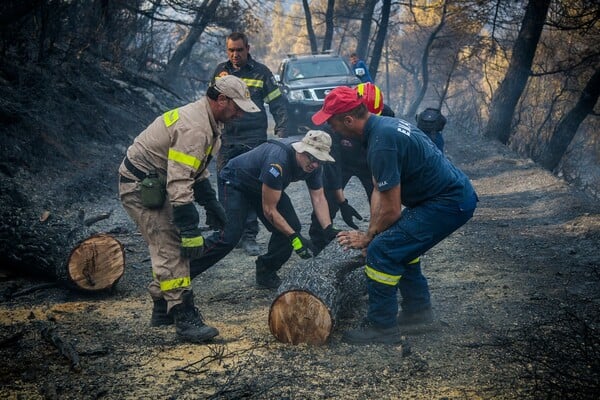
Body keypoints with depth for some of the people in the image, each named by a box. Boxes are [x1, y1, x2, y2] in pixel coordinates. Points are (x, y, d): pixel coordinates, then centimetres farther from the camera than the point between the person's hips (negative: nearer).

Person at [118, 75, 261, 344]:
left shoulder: (206, 122, 8)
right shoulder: (194, 128, -26)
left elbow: (198, 173, 19)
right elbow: (179, 184, -31)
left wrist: (214, 208, 18)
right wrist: (191, 231, -29)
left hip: (155, 186, 11)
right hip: (140, 188, -11)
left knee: (168, 247, 15)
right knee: (171, 251, -13)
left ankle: (162, 309, 26)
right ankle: (185, 319, -12)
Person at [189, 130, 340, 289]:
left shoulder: (313, 164, -16)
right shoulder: (278, 161, -39)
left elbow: (318, 198, -7)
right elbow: (269, 210, -32)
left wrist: (329, 230, -20)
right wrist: (294, 237, -30)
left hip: (263, 186, 8)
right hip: (236, 184, -8)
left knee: (291, 227, -9)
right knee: (229, 236, -23)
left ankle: (266, 274, 7)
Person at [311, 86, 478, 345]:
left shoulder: (381, 143, -24)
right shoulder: (383, 125, 7)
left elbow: (391, 210, -19)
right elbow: (379, 190, 11)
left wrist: (368, 238, -2)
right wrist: (373, 232, 6)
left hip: (449, 204, -10)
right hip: (458, 194, 10)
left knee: (382, 252, -11)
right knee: (401, 243, 23)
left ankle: (382, 328, 0)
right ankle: (418, 310, 31)